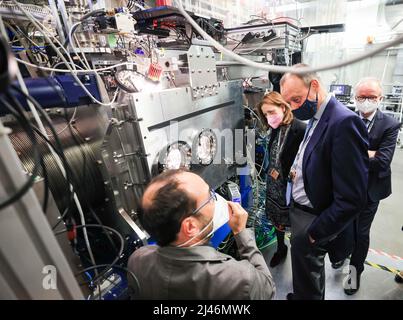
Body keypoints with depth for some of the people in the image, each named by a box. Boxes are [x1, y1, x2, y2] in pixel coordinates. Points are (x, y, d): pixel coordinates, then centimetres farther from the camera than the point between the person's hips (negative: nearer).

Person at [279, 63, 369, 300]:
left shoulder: (345, 122, -24)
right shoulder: (315, 118, 4)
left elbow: (352, 199, -26)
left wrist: (314, 234, -18)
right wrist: (296, 173, -3)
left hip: (312, 220, -8)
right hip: (299, 208, 8)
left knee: (307, 285, 17)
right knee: (308, 277, 31)